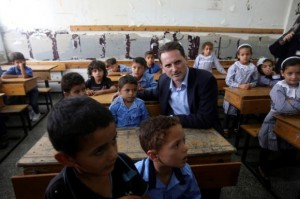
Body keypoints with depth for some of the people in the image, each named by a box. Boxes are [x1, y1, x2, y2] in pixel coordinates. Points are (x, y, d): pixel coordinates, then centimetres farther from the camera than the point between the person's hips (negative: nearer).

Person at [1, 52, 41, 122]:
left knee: (33, 103, -23)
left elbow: (25, 76, -41)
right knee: (10, 100, -12)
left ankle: (37, 113, 13)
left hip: (31, 89, -4)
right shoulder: (12, 69, -11)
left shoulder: (28, 69, -19)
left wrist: (22, 65, -37)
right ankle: (28, 110, 11)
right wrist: (18, 76, -29)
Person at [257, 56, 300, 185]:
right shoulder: (279, 87, -20)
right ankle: (262, 166, 46)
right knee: (267, 151, 16)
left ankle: (266, 167, 38)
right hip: (274, 124, -5)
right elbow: (281, 107, -36)